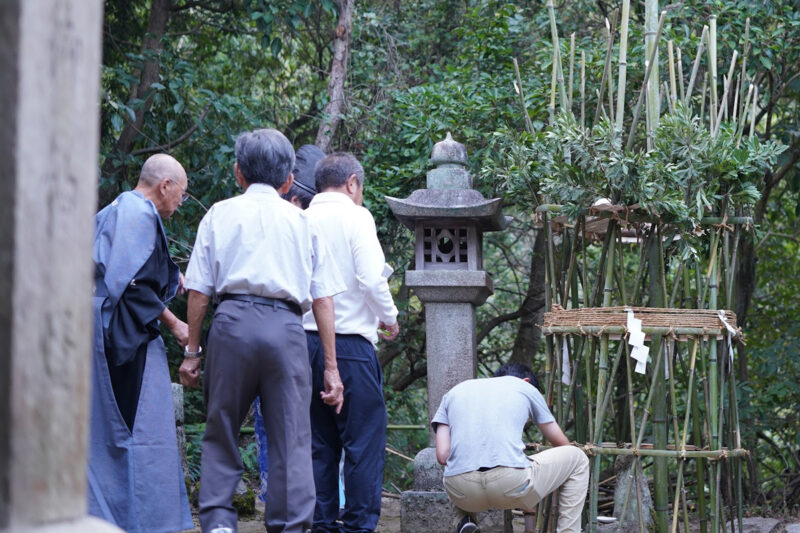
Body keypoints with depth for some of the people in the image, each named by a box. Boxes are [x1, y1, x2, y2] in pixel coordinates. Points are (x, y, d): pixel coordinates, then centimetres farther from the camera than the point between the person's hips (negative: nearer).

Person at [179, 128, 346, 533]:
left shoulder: (220, 214, 13)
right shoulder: (302, 221, 15)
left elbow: (199, 290, 6)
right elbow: (323, 299, 9)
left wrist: (192, 352, 12)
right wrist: (331, 367, 10)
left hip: (233, 320, 0)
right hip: (286, 326, 0)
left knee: (221, 431, 8)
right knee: (291, 438, 3)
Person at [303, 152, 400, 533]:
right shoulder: (355, 216, -5)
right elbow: (371, 278, -13)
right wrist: (388, 317, 2)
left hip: (306, 341, 6)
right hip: (349, 341, -6)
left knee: (320, 441, 10)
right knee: (364, 440, -2)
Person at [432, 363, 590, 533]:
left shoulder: (454, 392, 26)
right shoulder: (526, 388, 21)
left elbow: (443, 456, 13)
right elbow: (561, 444, 31)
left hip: (462, 493, 3)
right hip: (512, 484, -3)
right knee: (577, 458, 23)